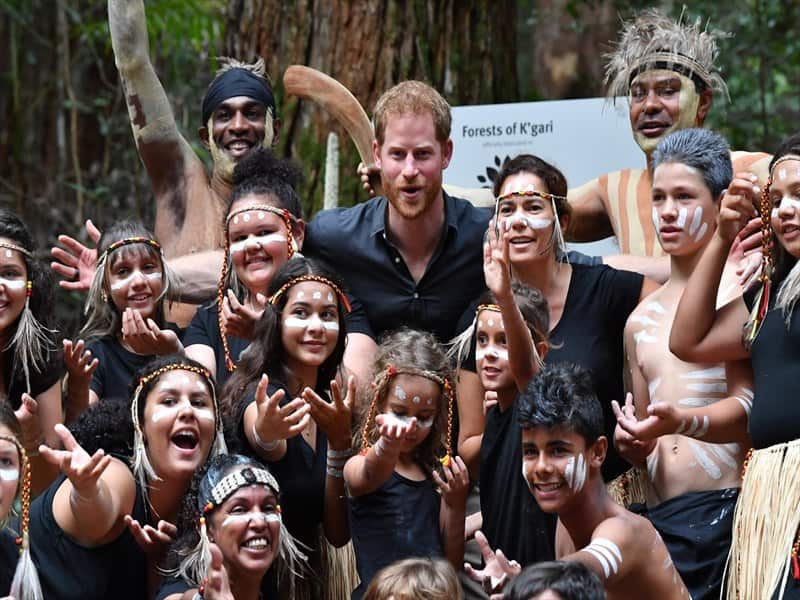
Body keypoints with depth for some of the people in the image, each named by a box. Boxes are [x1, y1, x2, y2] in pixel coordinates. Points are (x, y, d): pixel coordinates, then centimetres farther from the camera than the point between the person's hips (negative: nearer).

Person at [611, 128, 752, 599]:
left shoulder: (739, 291, -2)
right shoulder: (641, 320, 20)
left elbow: (748, 407, -13)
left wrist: (680, 421, -30)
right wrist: (632, 442, 3)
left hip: (725, 508, -6)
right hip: (660, 519, 6)